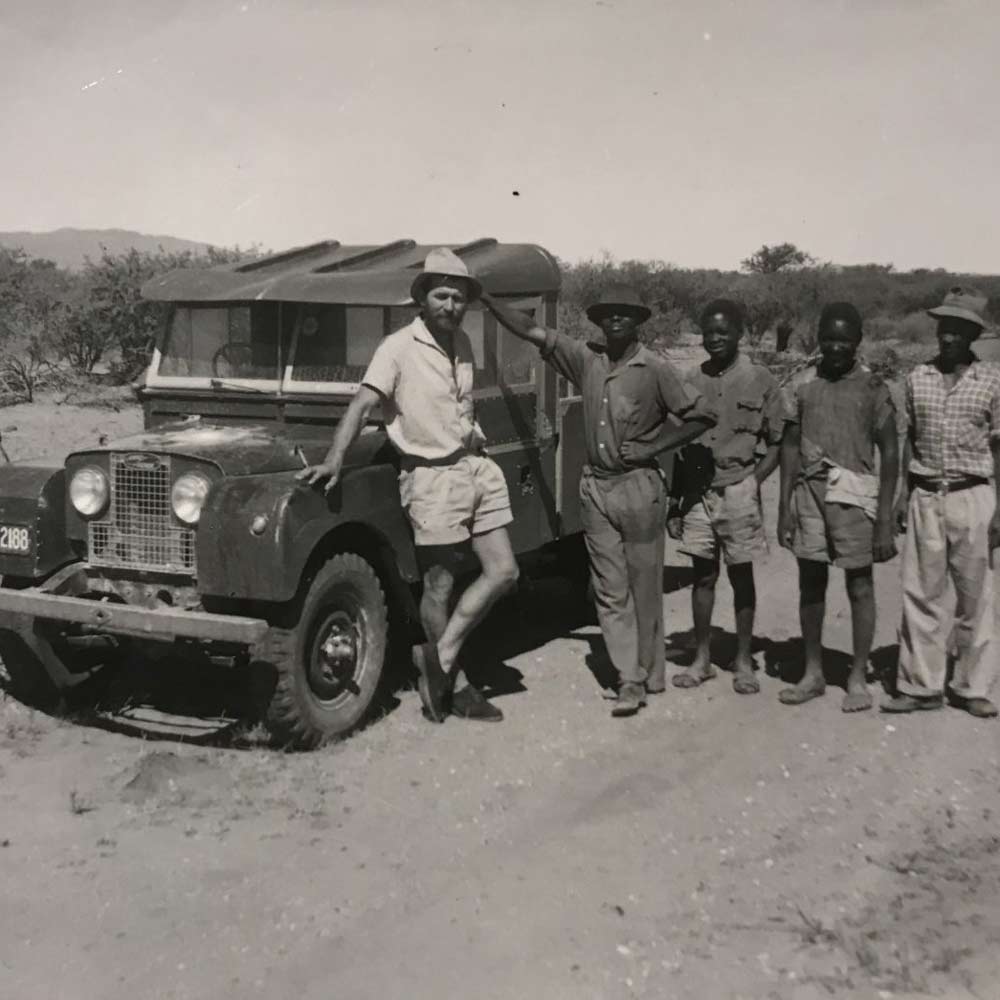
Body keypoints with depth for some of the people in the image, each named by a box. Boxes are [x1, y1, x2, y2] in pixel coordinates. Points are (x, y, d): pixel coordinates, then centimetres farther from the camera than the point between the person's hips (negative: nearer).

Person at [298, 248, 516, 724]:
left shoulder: (462, 343, 9)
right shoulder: (398, 348, -12)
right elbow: (361, 404, -21)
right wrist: (335, 457, -32)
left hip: (477, 467, 7)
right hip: (432, 476, -7)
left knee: (503, 571, 4)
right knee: (439, 587, 2)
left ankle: (438, 658, 14)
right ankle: (452, 686, 18)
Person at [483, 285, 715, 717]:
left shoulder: (653, 369, -7)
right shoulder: (586, 359, 5)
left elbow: (699, 417, -4)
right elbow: (528, 330, 5)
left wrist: (651, 447, -10)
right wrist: (484, 297, 0)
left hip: (638, 487, -4)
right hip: (595, 486, 4)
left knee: (644, 586, 5)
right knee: (610, 589, 4)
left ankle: (648, 674, 17)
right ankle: (630, 680, 9)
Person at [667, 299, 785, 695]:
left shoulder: (760, 380, -3)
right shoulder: (693, 381, 6)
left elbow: (776, 444, 1)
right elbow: (680, 446, 10)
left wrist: (753, 480, -12)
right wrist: (674, 500, 8)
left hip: (738, 491, -3)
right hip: (697, 491, 3)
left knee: (741, 575, 6)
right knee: (703, 574, 9)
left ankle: (743, 660, 17)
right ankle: (701, 658, 19)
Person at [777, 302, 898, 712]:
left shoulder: (872, 388, -1)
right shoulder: (802, 386, 6)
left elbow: (890, 454, -1)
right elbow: (790, 446, 9)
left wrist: (885, 520, -6)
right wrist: (784, 507, 4)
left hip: (854, 494, -3)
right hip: (809, 490, 3)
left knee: (859, 586, 4)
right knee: (810, 584, 9)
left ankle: (858, 678, 16)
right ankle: (813, 673, 21)